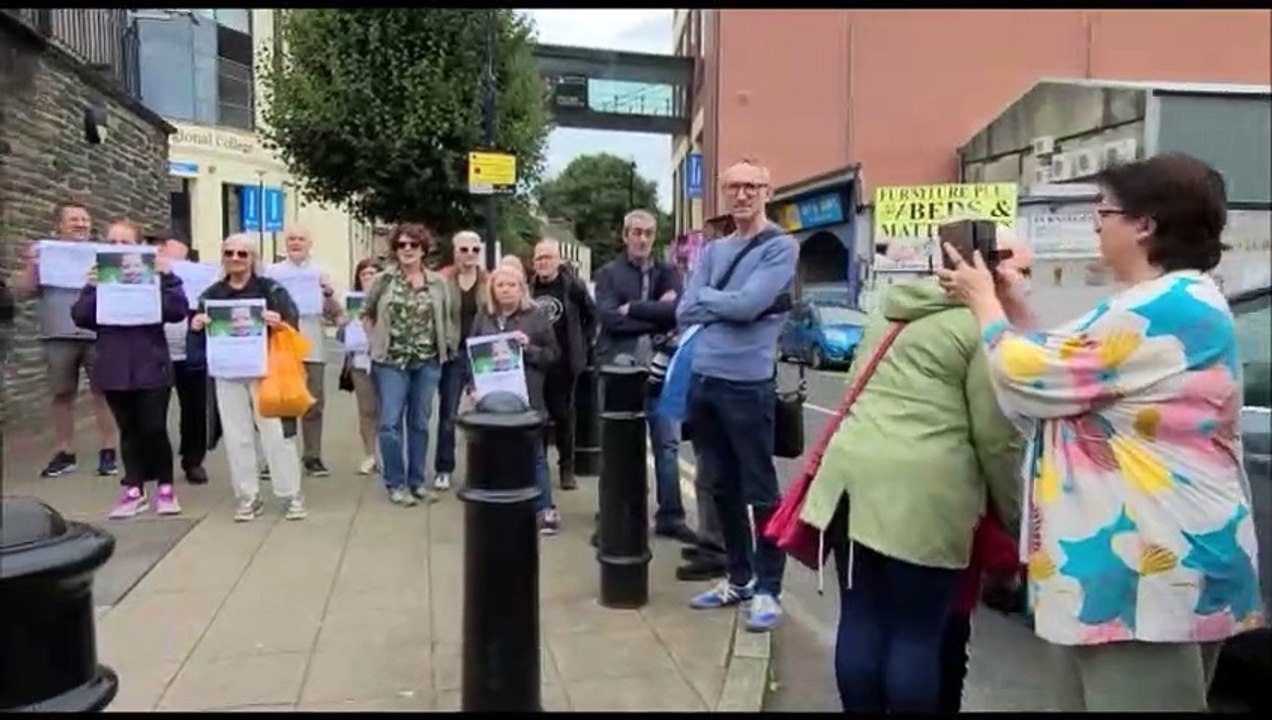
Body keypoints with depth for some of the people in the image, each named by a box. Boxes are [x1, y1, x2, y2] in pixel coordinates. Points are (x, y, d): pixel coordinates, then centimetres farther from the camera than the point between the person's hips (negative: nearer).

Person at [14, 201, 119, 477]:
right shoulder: (45, 253, 11)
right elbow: (22, 293, 6)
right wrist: (31, 264, -7)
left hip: (97, 334, -1)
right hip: (59, 336, 1)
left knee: (102, 391, 1)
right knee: (62, 394, 5)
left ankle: (107, 451, 6)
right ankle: (64, 454, 13)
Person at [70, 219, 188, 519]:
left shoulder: (155, 274, 0)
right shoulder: (99, 277, 7)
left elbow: (177, 311, -11)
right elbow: (81, 318, -1)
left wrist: (168, 277, -19)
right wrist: (90, 288, -14)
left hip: (151, 367, -3)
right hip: (114, 369, 3)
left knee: (154, 429, -1)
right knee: (128, 430, 11)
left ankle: (165, 487, 13)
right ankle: (134, 489, 18)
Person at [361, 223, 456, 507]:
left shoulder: (438, 283, 3)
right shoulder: (383, 280, -1)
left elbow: (446, 319, 8)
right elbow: (366, 314, 8)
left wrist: (448, 347, 1)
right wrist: (375, 342, 1)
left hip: (428, 362, 2)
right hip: (391, 362, -2)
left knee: (420, 423, 10)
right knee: (390, 423, -2)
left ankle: (417, 482, 20)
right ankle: (395, 484, 10)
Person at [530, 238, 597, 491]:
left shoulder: (573, 285, -4)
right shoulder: (528, 288, 5)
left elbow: (592, 316, 5)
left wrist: (583, 346, 0)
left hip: (564, 363, -3)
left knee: (563, 415, 3)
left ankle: (567, 468, 15)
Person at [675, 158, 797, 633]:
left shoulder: (781, 247, -4)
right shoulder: (712, 251, 14)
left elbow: (747, 305, -17)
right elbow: (684, 313, 5)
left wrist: (705, 295, 0)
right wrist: (725, 304, -9)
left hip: (748, 384, -6)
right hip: (703, 381, 7)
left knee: (760, 492, 3)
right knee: (722, 487, 15)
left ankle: (767, 589, 14)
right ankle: (738, 578, 29)